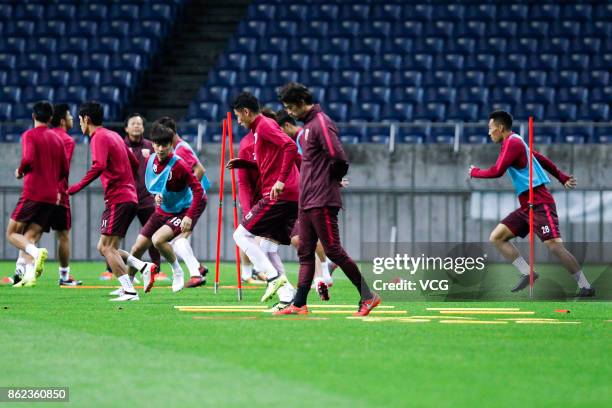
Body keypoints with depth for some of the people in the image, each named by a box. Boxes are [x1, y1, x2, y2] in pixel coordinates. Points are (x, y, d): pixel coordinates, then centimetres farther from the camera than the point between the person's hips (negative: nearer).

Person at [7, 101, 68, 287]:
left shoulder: (30, 135, -3)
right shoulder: (57, 139, 15)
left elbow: (28, 159, -19)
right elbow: (64, 171, 17)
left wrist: (20, 172, 1)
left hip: (32, 193, -6)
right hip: (52, 197, 6)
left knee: (12, 233, 2)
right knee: (30, 238, 5)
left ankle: (37, 252, -26)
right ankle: (29, 276, -14)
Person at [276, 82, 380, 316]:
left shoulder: (321, 123, -13)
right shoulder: (308, 125, 17)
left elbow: (338, 158, -23)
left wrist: (331, 180, -7)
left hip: (321, 202, -10)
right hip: (307, 201, 10)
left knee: (333, 251, -9)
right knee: (305, 253, 8)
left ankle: (368, 296, -4)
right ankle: (299, 304, 9)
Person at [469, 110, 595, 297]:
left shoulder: (512, 143, -12)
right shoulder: (515, 142, 18)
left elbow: (497, 171, -20)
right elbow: (541, 159, 26)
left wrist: (475, 172, -2)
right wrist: (562, 178, 29)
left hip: (540, 204, -10)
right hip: (527, 206, 10)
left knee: (554, 245, -17)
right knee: (497, 237, 2)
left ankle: (585, 287, -10)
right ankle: (527, 273, -5)